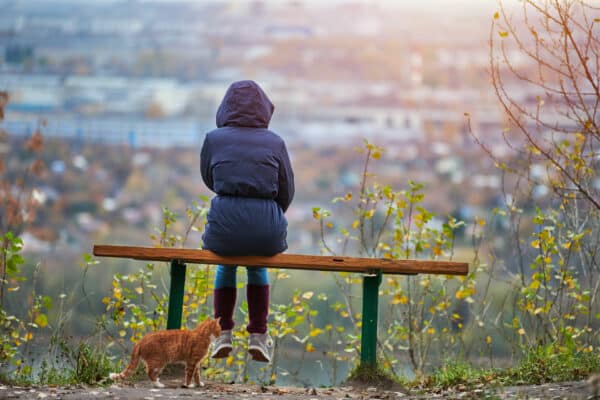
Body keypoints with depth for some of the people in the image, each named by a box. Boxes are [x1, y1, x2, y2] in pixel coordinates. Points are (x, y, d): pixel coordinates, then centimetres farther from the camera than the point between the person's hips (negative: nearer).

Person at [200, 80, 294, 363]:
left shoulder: (214, 139, 2)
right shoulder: (275, 143, 4)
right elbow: (286, 193, 11)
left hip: (224, 225, 0)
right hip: (267, 230, 0)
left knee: (226, 264, 36)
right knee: (257, 265, 36)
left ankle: (223, 335, 27)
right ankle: (258, 336, 27)